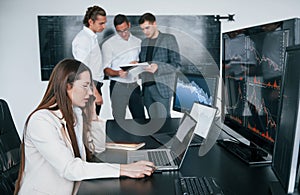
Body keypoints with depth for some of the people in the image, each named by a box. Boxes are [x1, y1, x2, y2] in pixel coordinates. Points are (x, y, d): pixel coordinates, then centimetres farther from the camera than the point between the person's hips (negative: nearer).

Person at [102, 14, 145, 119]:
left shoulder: (138, 42, 11)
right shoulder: (108, 44, -2)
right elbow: (106, 69, -4)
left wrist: (138, 63, -6)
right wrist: (118, 73, -26)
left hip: (134, 85, 4)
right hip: (118, 86, -4)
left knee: (140, 117, 8)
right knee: (119, 118, 0)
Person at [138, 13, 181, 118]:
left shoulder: (169, 39, 1)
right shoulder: (144, 42, 17)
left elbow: (176, 64, -6)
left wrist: (158, 68, -22)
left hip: (162, 86, -5)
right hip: (146, 87, 5)